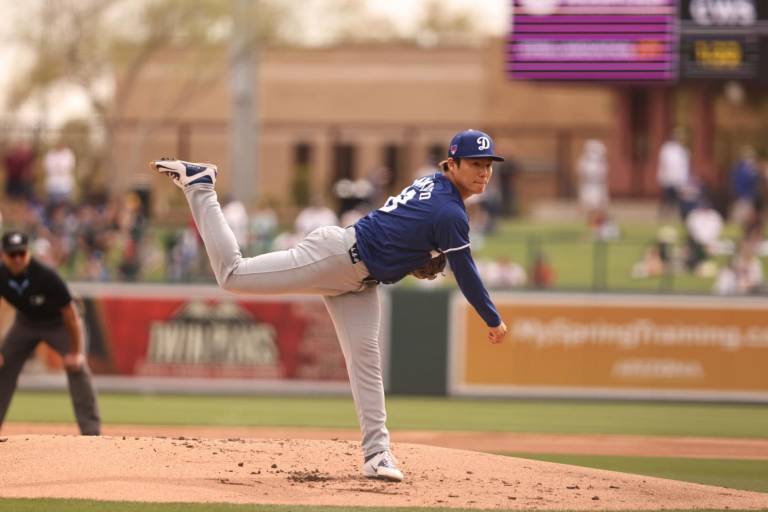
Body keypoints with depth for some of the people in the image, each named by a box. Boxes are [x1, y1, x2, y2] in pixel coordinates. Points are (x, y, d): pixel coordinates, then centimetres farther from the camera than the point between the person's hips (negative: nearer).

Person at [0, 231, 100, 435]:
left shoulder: (46, 278, -35)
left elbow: (71, 315, -27)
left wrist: (76, 352, -24)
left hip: (59, 323, -4)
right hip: (26, 322, 4)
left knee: (77, 368, -21)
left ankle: (91, 432, -20)